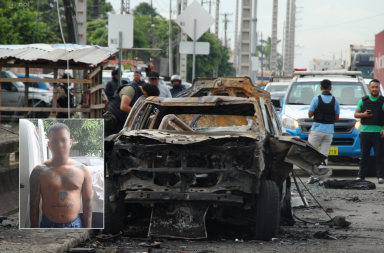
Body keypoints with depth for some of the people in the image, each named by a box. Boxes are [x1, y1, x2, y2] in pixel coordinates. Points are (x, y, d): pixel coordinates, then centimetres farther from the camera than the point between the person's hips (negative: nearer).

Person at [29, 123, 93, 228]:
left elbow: (87, 204, 6)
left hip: (75, 225, 1)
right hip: (48, 226, -1)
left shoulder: (83, 171, 3)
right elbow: (34, 205, 0)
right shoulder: (39, 171, -2)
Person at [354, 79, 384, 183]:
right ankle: (361, 175, 10)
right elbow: (356, 114, 16)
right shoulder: (363, 100, 14)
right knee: (364, 155, 6)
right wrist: (363, 114, -6)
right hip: (365, 131, 3)